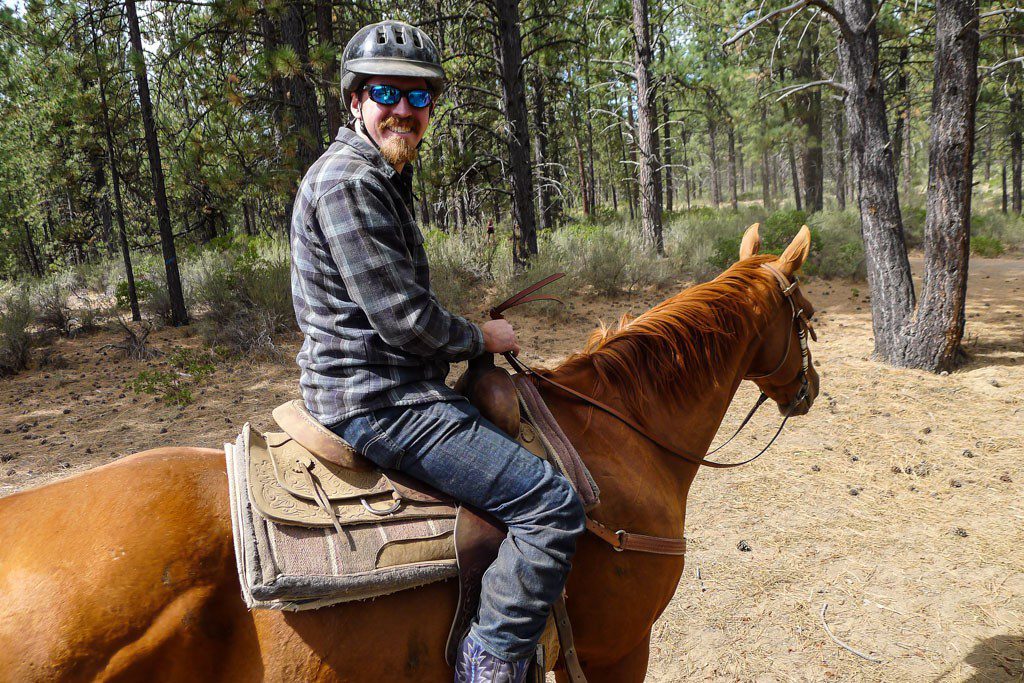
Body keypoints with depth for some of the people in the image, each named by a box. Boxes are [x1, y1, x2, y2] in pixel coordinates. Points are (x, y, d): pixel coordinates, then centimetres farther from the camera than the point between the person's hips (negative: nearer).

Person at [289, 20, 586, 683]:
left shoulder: (383, 176, 17)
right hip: (379, 401, -11)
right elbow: (404, 320, -21)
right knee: (552, 501, -16)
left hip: (387, 386, 11)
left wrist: (466, 335, 14)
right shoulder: (349, 181, -17)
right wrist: (482, 338, -5)